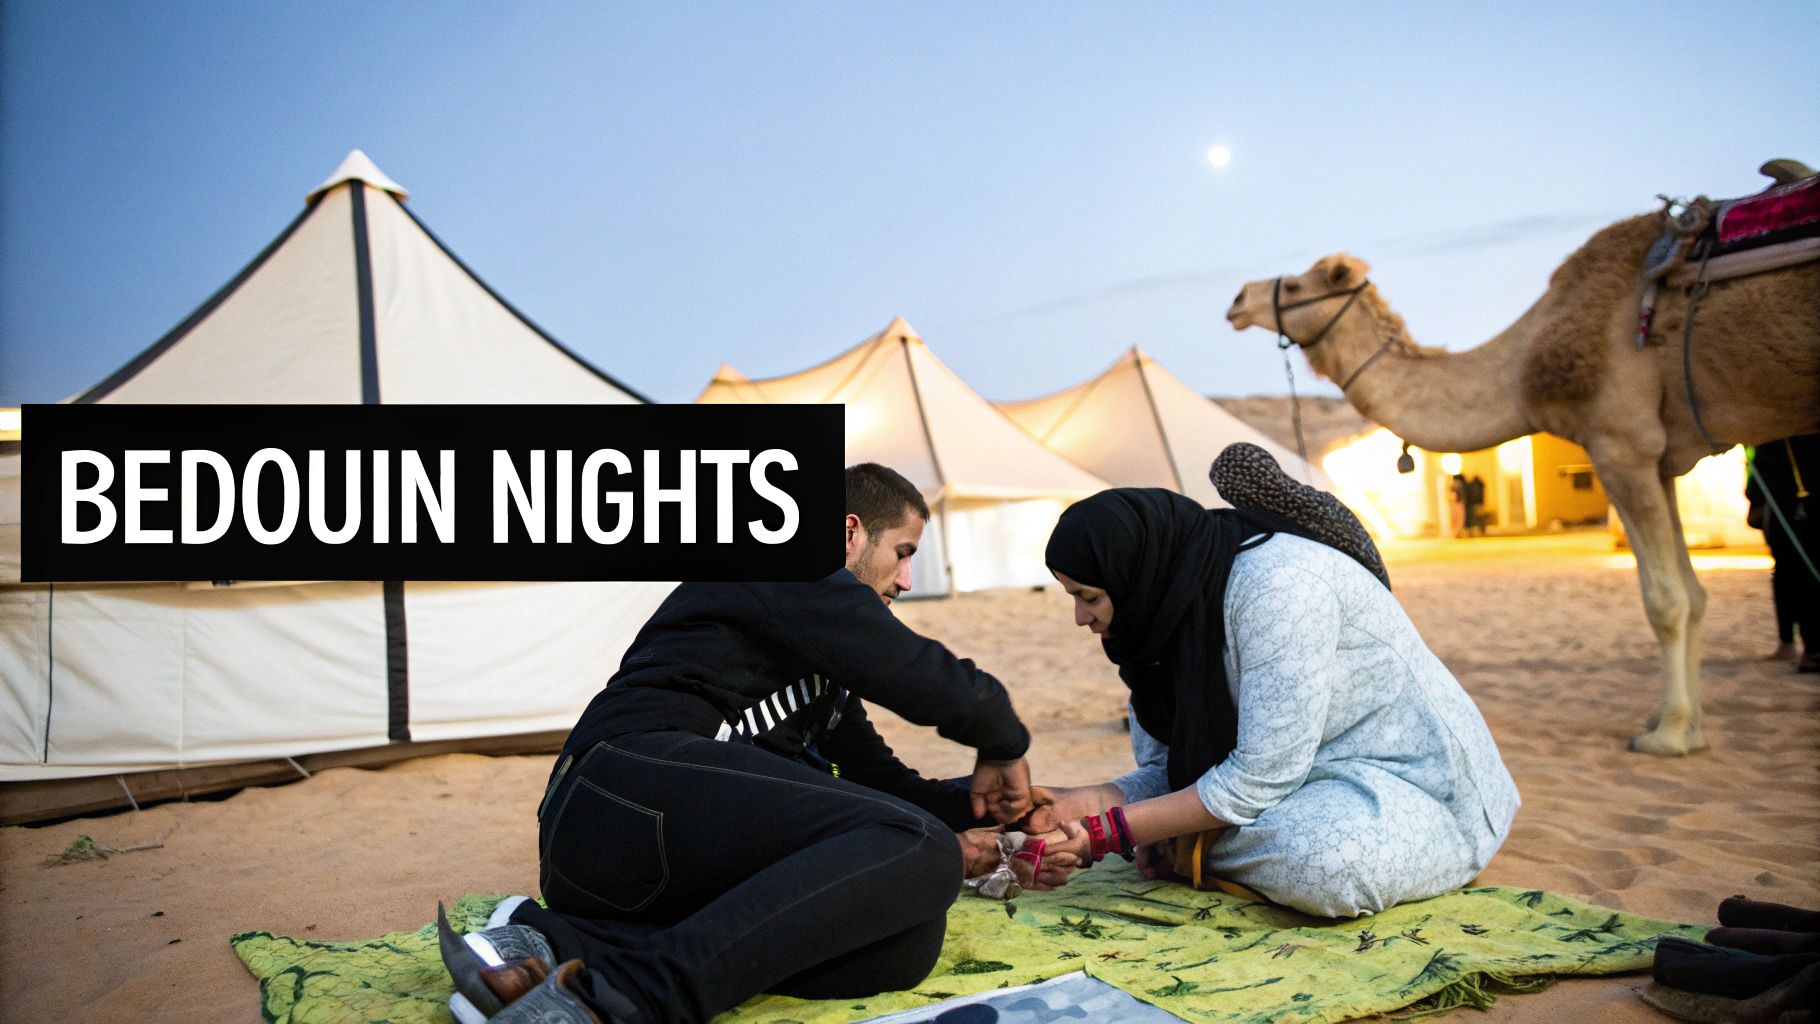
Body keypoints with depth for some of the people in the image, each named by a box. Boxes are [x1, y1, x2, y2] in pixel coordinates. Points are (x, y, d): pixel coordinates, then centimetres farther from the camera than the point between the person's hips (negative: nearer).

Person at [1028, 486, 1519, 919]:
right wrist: (1092, 802, -17)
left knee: (1327, 858, -39)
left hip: (1423, 786, -8)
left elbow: (1261, 777, -27)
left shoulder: (1277, 583, -27)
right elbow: (1174, 769, 1)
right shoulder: (1177, 602, -1)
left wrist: (1111, 832, -24)